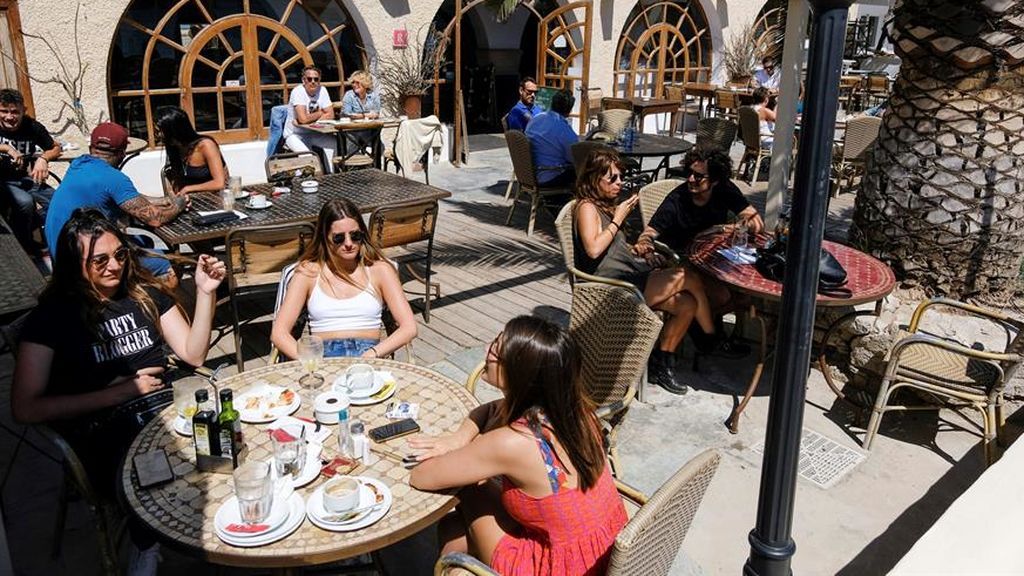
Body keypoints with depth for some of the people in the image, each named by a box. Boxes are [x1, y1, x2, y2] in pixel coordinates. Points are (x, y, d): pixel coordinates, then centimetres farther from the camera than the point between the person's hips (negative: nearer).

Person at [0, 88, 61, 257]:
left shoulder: (32, 127, -6)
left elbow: (56, 148, 4)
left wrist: (43, 158, -16)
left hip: (25, 178, 4)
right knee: (25, 202, -33)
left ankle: (17, 229, 4)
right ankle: (24, 246, -9)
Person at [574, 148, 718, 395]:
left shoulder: (606, 206, 23)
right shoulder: (587, 207, -6)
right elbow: (593, 249, -22)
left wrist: (636, 250, 9)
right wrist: (618, 219, -12)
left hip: (629, 278, 9)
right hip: (614, 288, -9)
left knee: (687, 304, -12)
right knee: (689, 277, -17)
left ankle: (661, 365, 0)